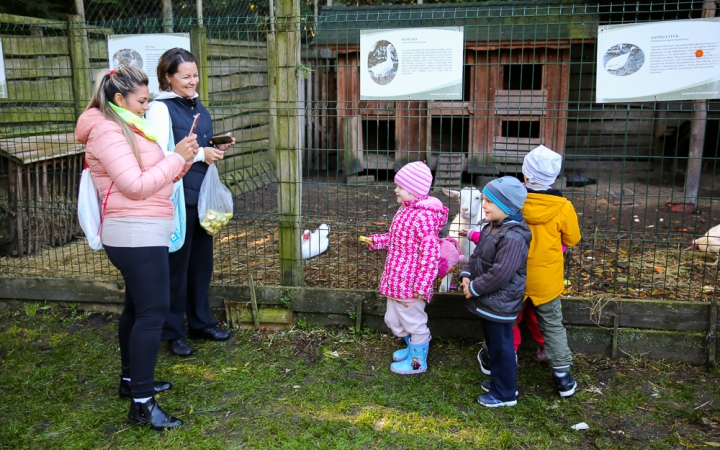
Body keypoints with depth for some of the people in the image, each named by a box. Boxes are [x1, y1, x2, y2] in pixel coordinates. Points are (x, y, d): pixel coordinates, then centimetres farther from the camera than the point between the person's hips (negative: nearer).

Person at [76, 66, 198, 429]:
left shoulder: (127, 129, 17)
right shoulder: (107, 132, -13)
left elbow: (156, 179, 18)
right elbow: (136, 186, -21)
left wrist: (183, 161, 2)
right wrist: (176, 156, -14)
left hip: (142, 233, 11)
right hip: (137, 235, -11)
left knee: (137, 307, 17)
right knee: (152, 312, -11)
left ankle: (131, 380, 30)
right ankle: (142, 405, -8)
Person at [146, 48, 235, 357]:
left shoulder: (197, 106, 13)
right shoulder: (160, 109, -11)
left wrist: (217, 149, 2)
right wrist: (200, 154, -17)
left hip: (202, 195, 7)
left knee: (202, 261, 15)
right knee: (177, 265, 3)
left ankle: (201, 322, 30)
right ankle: (174, 332, 17)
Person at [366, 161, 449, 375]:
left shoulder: (423, 217, -25)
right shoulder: (405, 209, 5)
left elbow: (430, 255, -26)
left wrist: (422, 286, -24)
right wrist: (376, 241, 9)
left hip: (410, 283, -10)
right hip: (395, 280, 10)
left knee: (413, 321, 11)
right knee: (394, 319, 24)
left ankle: (417, 361, 31)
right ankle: (414, 346, 48)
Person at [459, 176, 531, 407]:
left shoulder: (513, 237, -26)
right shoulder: (491, 226, 5)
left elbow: (501, 273, -29)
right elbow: (478, 254, 15)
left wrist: (474, 288, -19)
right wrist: (467, 274, -1)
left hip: (500, 304, -10)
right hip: (488, 300, 10)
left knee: (501, 347, 5)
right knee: (493, 344, 23)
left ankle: (505, 393, 21)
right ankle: (500, 381, 41)